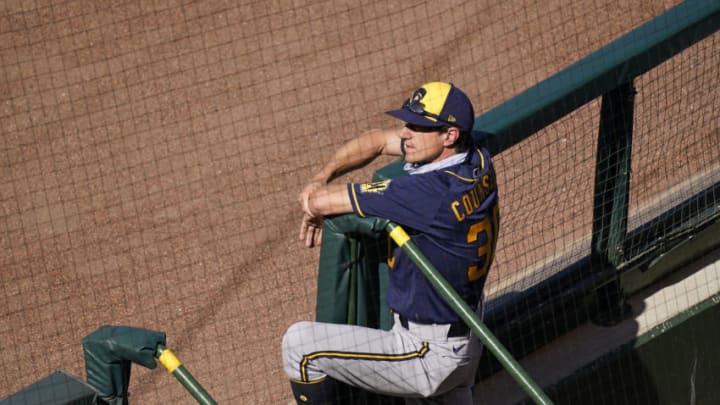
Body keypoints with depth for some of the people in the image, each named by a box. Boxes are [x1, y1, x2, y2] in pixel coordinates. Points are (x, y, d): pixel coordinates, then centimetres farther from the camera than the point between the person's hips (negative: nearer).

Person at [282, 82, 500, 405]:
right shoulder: (477, 160, -3)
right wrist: (322, 177, -1)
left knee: (299, 343, -5)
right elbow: (378, 140, 13)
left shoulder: (432, 191, -30)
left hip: (429, 355, -10)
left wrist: (315, 202, 2)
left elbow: (319, 202, -22)